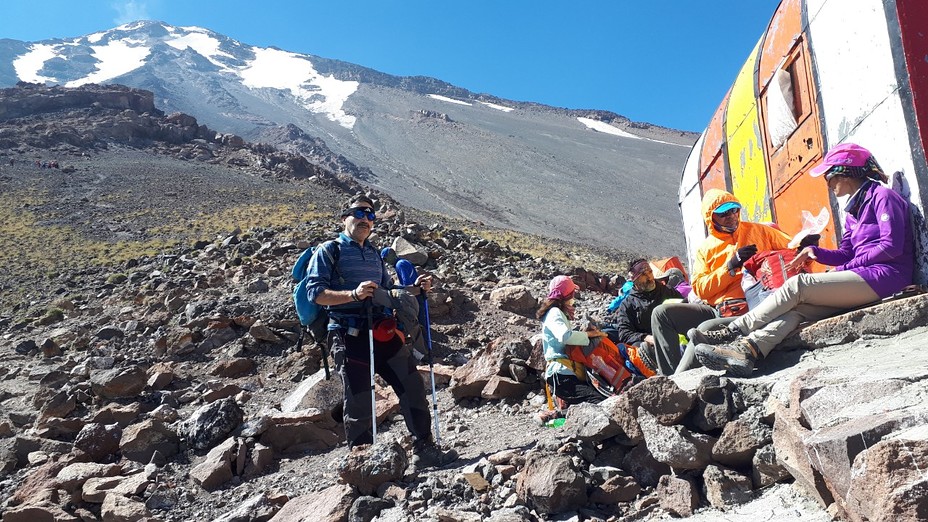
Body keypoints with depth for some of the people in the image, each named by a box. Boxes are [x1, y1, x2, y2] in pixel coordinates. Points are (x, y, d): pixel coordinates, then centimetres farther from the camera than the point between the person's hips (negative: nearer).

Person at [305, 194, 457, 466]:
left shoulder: (374, 254, 21)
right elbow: (316, 293, -11)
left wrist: (414, 289, 12)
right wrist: (354, 294, -24)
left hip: (383, 332, 6)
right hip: (349, 336, -6)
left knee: (412, 387, 5)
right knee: (359, 404, -3)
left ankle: (425, 449, 18)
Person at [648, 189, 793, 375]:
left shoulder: (758, 231, 14)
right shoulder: (705, 248, 17)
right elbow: (700, 289, 3)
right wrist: (731, 266, -8)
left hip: (753, 306, -4)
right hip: (715, 309, 4)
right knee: (662, 314, -11)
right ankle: (673, 376, -13)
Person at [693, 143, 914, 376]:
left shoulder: (882, 195, -1)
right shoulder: (853, 210, 26)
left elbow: (892, 246, -12)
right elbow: (846, 254, 21)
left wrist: (844, 268, -9)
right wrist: (815, 252, 2)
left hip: (884, 276, -8)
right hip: (863, 279, 8)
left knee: (798, 285, -21)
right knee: (797, 306, -16)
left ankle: (733, 333, -21)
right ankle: (747, 351, -36)